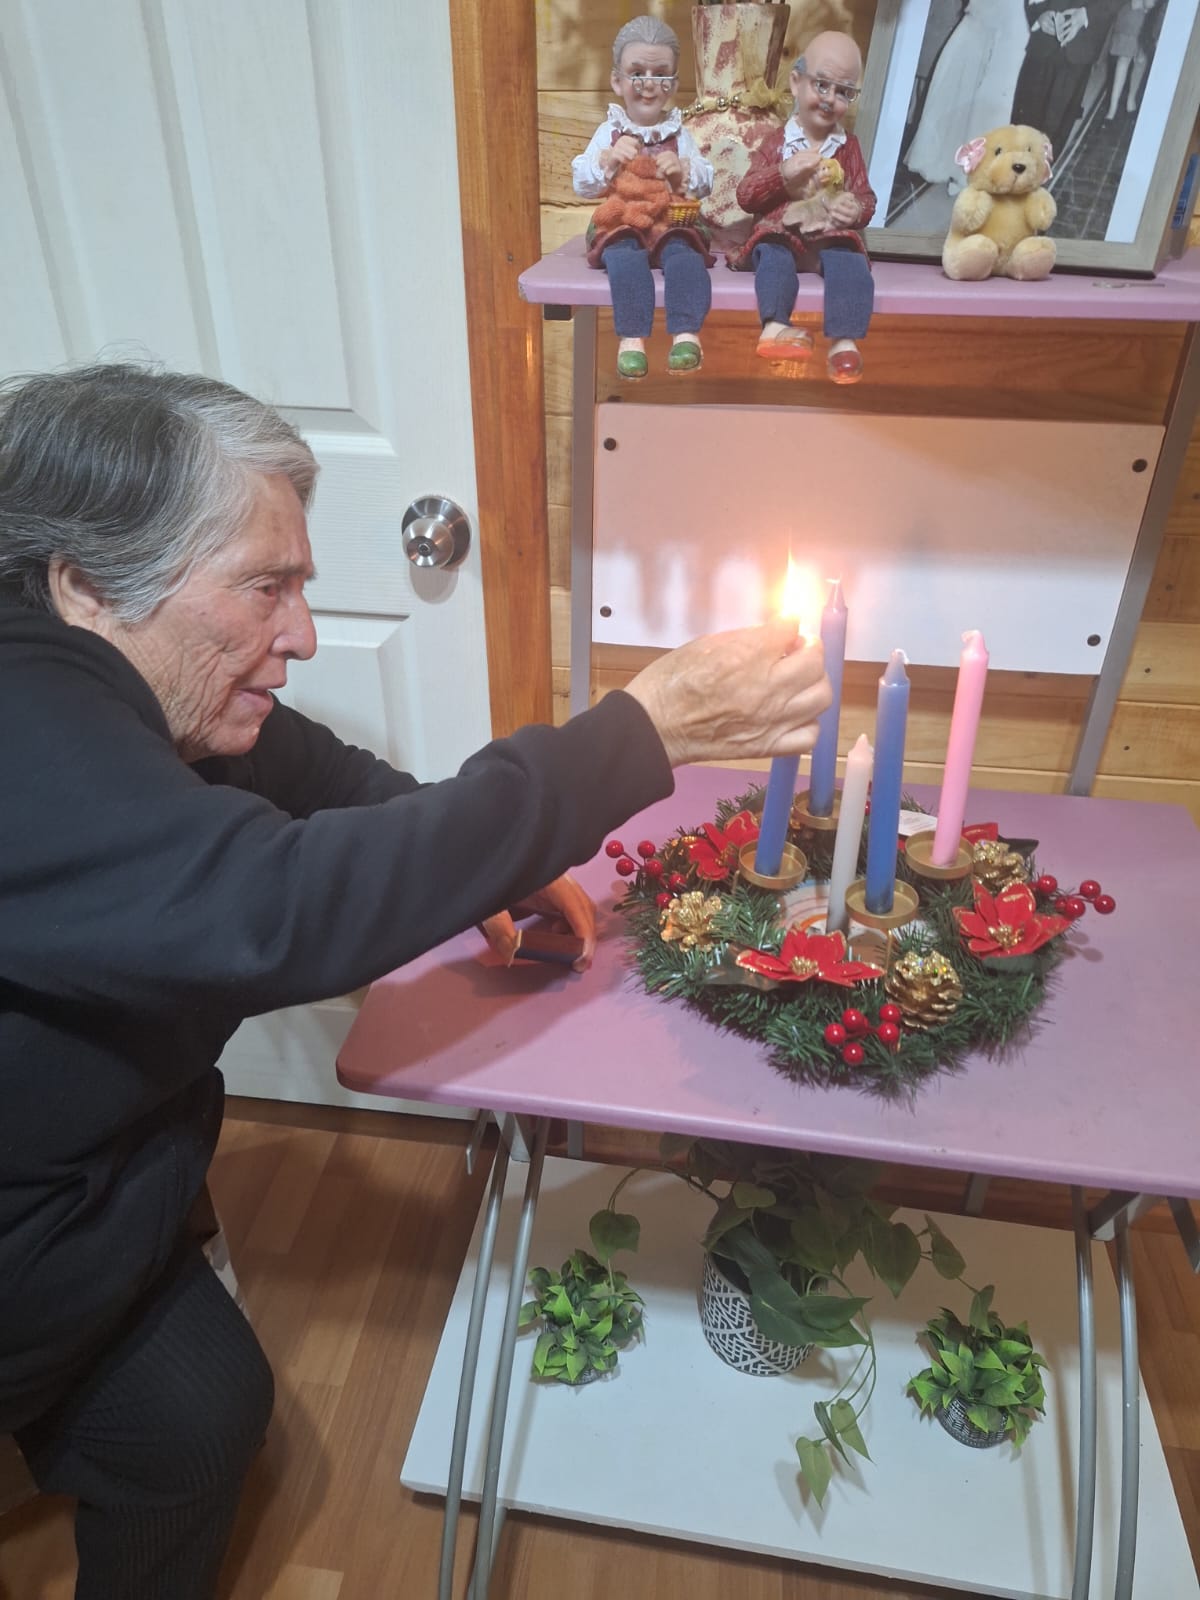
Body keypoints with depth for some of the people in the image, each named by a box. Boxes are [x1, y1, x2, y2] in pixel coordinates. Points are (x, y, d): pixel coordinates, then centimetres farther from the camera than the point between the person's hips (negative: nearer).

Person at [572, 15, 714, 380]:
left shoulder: (679, 134, 13)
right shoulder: (609, 132, 11)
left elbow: (705, 183, 8)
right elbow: (582, 185, 2)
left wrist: (684, 169, -12)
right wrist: (608, 159, -14)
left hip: (671, 223, 1)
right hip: (621, 225, -1)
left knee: (684, 255, -32)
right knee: (625, 258, -35)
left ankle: (686, 333, -40)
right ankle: (631, 338, -39)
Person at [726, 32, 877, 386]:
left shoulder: (849, 147, 16)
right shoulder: (775, 143, 10)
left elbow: (865, 196, 15)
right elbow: (745, 196, 2)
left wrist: (857, 209, -12)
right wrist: (783, 173, -14)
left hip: (832, 236, 1)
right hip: (782, 234, -1)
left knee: (851, 263, -31)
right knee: (774, 258, -35)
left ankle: (844, 340, -43)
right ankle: (774, 327, -51)